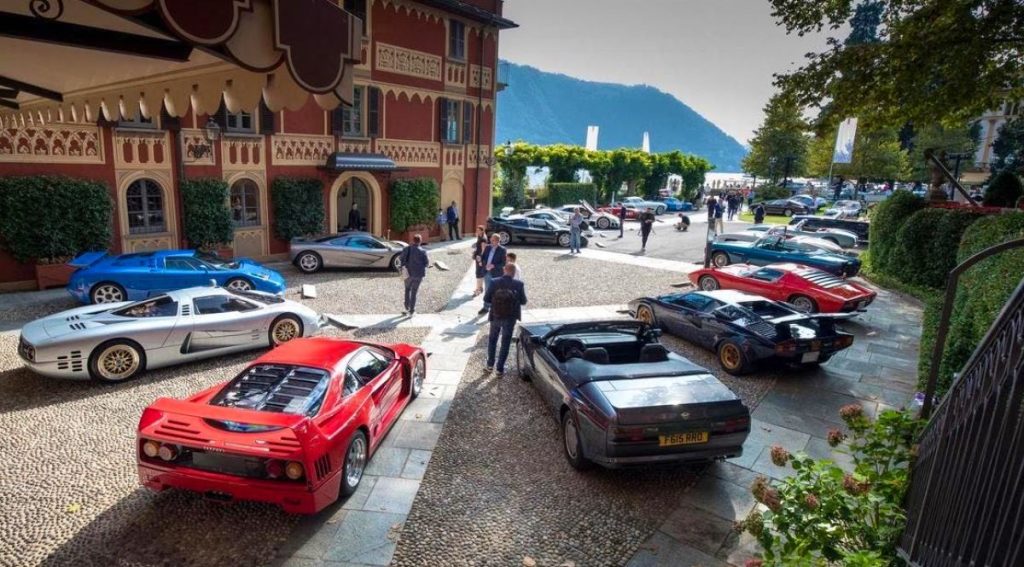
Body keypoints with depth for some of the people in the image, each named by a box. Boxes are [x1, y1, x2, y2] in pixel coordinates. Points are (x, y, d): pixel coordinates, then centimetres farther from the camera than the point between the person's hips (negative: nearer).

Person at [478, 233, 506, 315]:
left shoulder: (502, 250, -11)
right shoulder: (488, 248, 5)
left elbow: (503, 263, -14)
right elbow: (483, 257, 9)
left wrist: (493, 265, -25)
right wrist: (480, 257, -15)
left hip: (496, 274, -5)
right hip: (487, 273, 5)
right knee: (487, 291, 15)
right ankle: (486, 307, 26)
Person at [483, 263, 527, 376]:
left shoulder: (495, 282, -14)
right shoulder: (519, 284, -15)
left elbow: (486, 298, -8)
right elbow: (523, 301, -7)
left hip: (496, 316, 1)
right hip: (510, 318, -1)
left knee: (492, 339, 23)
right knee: (505, 343, 13)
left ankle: (490, 364, 31)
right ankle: (500, 368, 18)